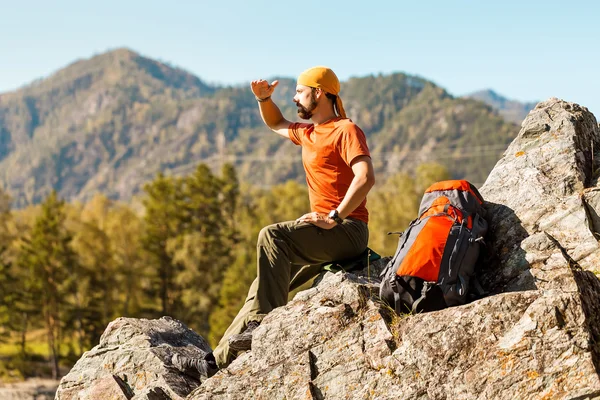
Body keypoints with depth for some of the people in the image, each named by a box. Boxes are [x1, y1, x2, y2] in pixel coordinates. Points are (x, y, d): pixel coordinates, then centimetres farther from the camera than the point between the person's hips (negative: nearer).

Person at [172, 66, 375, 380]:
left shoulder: (346, 130, -8)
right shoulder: (308, 133, 20)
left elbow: (366, 177, -22)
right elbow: (276, 124, 40)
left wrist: (334, 218, -24)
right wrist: (264, 99, 20)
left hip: (348, 230, -9)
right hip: (324, 238, 9)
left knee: (272, 235, -29)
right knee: (265, 283, 2)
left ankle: (266, 321, -32)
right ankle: (218, 360, 4)